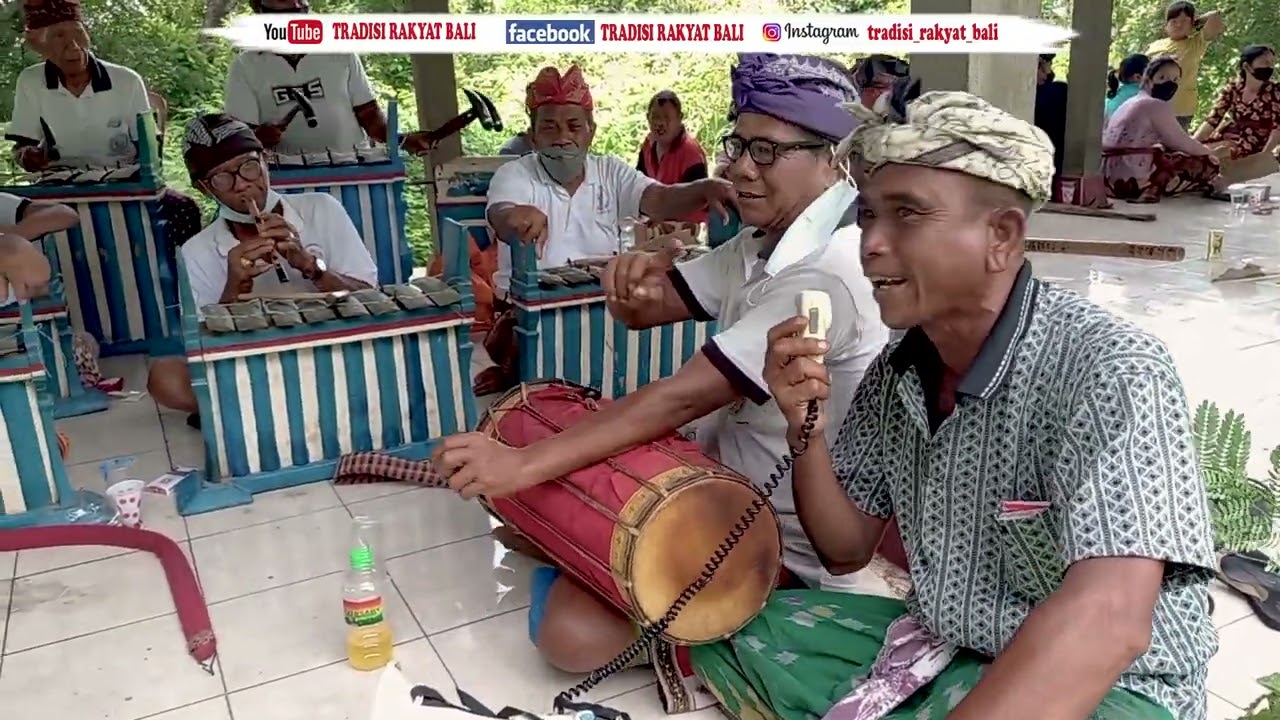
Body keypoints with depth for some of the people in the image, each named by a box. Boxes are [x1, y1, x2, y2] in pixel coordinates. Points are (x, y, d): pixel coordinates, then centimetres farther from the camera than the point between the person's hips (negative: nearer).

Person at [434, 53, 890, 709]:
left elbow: (682, 399, -30)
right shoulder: (763, 243, 4)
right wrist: (636, 281, -18)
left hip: (786, 549, -9)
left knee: (571, 632, -21)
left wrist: (524, 465, -29)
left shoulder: (827, 273, -27)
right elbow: (646, 310, 7)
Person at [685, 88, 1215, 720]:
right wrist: (805, 425, -14)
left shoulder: (1110, 372, -24)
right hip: (931, 647, 6)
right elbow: (845, 549, 4)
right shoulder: (897, 370, -3)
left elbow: (1107, 621, -36)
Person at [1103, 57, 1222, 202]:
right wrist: (1209, 152, 19)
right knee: (1209, 164, 0)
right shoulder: (1158, 105, -4)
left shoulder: (1131, 102, 24)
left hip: (1109, 178, 10)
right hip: (1131, 178, -9)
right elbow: (1183, 143, 0)